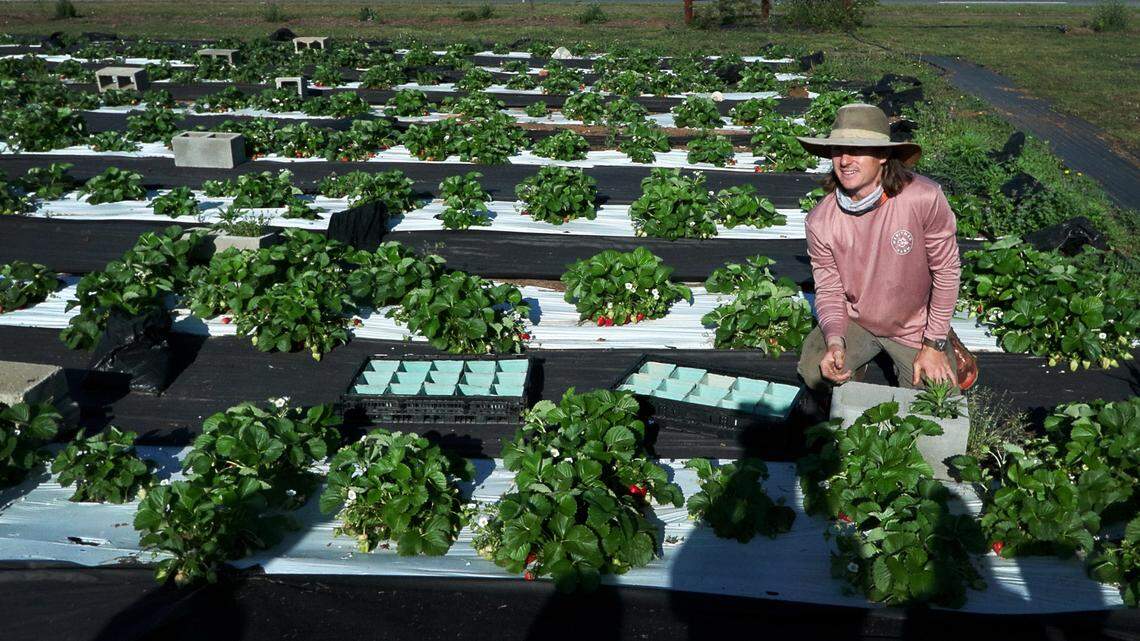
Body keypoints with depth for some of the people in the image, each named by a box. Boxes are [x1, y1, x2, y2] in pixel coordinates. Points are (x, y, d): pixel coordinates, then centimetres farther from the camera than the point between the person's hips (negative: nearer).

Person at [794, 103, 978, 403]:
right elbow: (829, 290, -8)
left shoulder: (924, 198, -28)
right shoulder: (820, 221, -19)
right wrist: (835, 341, -27)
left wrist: (934, 345, -11)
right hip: (855, 321, 1)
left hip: (914, 326, -1)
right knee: (815, 370, -22)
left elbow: (946, 270, -16)